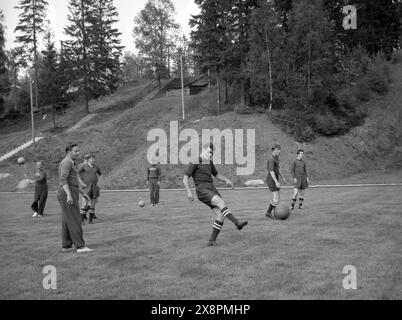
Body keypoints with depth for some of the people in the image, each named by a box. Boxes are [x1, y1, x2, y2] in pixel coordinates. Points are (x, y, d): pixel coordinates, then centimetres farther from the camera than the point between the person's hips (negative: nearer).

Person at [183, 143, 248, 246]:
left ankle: (212, 240, 1)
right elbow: (185, 178, -5)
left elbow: (216, 175, 32)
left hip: (212, 189, 7)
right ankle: (237, 223, -39)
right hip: (202, 190, -7)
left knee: (221, 215, -8)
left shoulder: (209, 162, 19)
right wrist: (189, 192, -17)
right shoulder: (195, 162, -3)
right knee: (221, 202, -31)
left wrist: (226, 180, 13)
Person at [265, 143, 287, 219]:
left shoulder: (276, 158, 13)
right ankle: (268, 212, -2)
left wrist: (283, 177, 27)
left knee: (277, 197, 9)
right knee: (276, 197, -12)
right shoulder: (271, 159, -18)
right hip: (271, 179, -10)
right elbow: (271, 172, -26)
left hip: (275, 179, 10)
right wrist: (276, 182, -32)